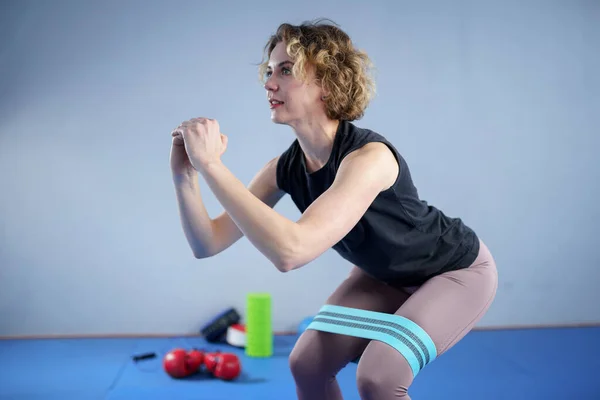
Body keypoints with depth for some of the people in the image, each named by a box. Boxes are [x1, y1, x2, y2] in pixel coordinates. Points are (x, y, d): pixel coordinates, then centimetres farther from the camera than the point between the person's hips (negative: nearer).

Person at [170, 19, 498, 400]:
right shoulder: (284, 168, -15)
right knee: (306, 364, -2)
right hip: (386, 274, 7)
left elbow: (291, 250, -50)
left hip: (458, 270, -7)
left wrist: (211, 163, -47)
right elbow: (208, 243, -13)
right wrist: (186, 175, -30)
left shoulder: (369, 155, -37)